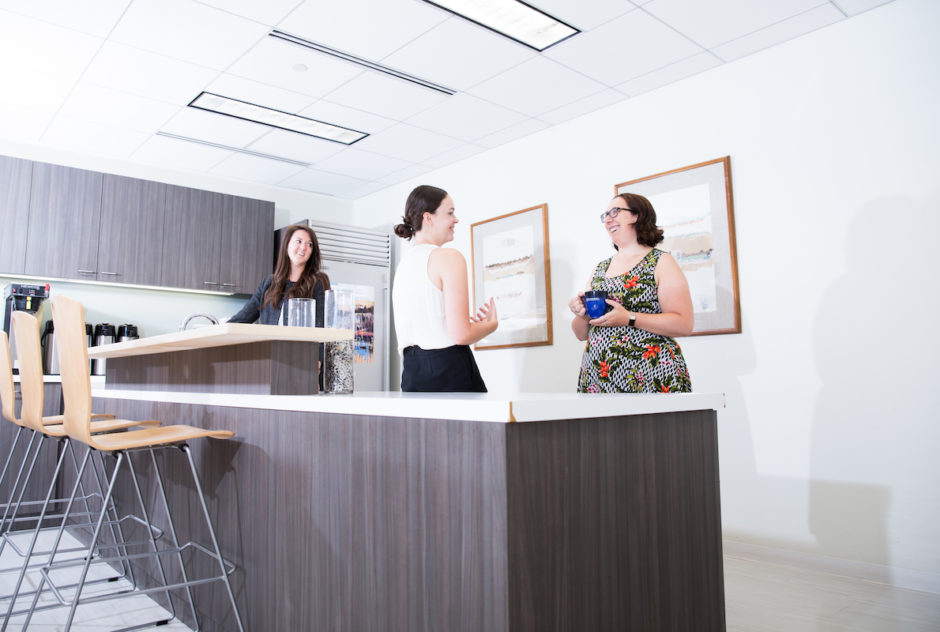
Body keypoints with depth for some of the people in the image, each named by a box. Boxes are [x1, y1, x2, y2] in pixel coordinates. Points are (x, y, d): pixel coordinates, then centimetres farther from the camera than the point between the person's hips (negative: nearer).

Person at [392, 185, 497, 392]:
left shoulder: (403, 262, 15)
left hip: (411, 372, 8)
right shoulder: (449, 258, -9)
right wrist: (491, 324, 4)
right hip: (449, 368, -8)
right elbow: (461, 335, -15)